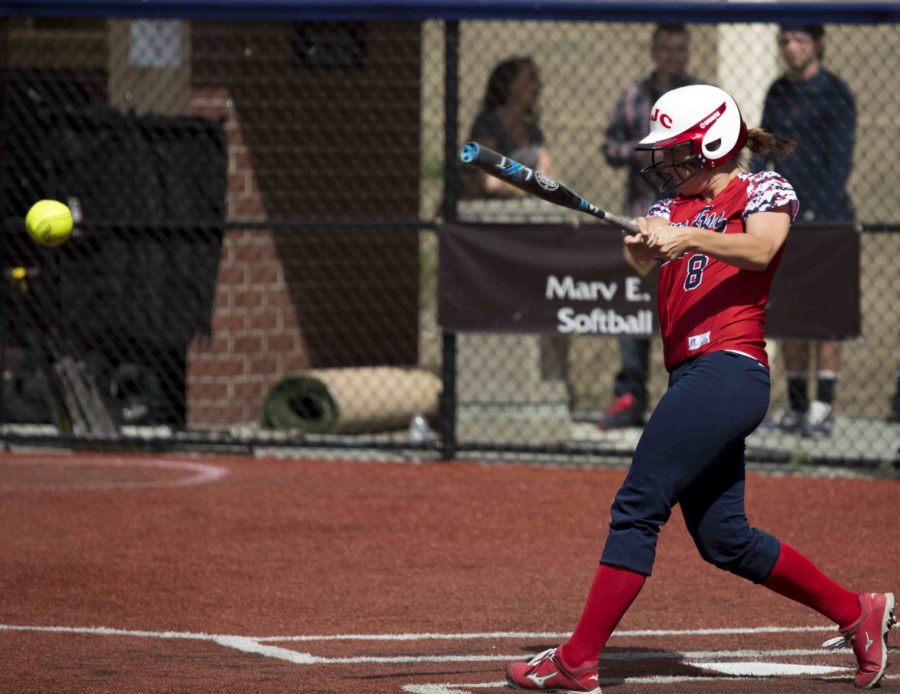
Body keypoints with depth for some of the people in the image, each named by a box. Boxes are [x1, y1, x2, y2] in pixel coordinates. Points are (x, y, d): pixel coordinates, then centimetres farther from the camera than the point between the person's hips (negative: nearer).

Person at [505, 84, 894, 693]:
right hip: (692, 376, 8)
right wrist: (646, 240, -23)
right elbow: (643, 247, 1)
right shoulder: (674, 207, 22)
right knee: (722, 539, 9)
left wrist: (688, 237, -31)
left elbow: (760, 250, -16)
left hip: (730, 367, -8)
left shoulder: (765, 191, 5)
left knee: (638, 507, -13)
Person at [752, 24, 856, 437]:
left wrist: (820, 215, -20)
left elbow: (840, 160, -12)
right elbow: (762, 151, 16)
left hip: (825, 220, -6)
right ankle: (796, 406, 13)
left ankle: (823, 409, -8)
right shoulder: (779, 93, 15)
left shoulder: (834, 93, -5)